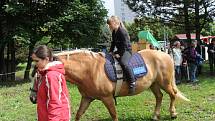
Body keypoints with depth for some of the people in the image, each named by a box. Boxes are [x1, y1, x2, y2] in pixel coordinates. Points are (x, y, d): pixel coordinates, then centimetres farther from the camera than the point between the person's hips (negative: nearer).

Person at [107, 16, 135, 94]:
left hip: (126, 50, -10)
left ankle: (132, 82, -32)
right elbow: (113, 43, 22)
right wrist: (111, 51, 10)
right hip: (119, 51, 10)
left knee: (123, 63, -34)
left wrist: (119, 54, -20)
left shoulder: (122, 32, -17)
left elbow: (125, 45, -20)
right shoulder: (114, 32, 12)